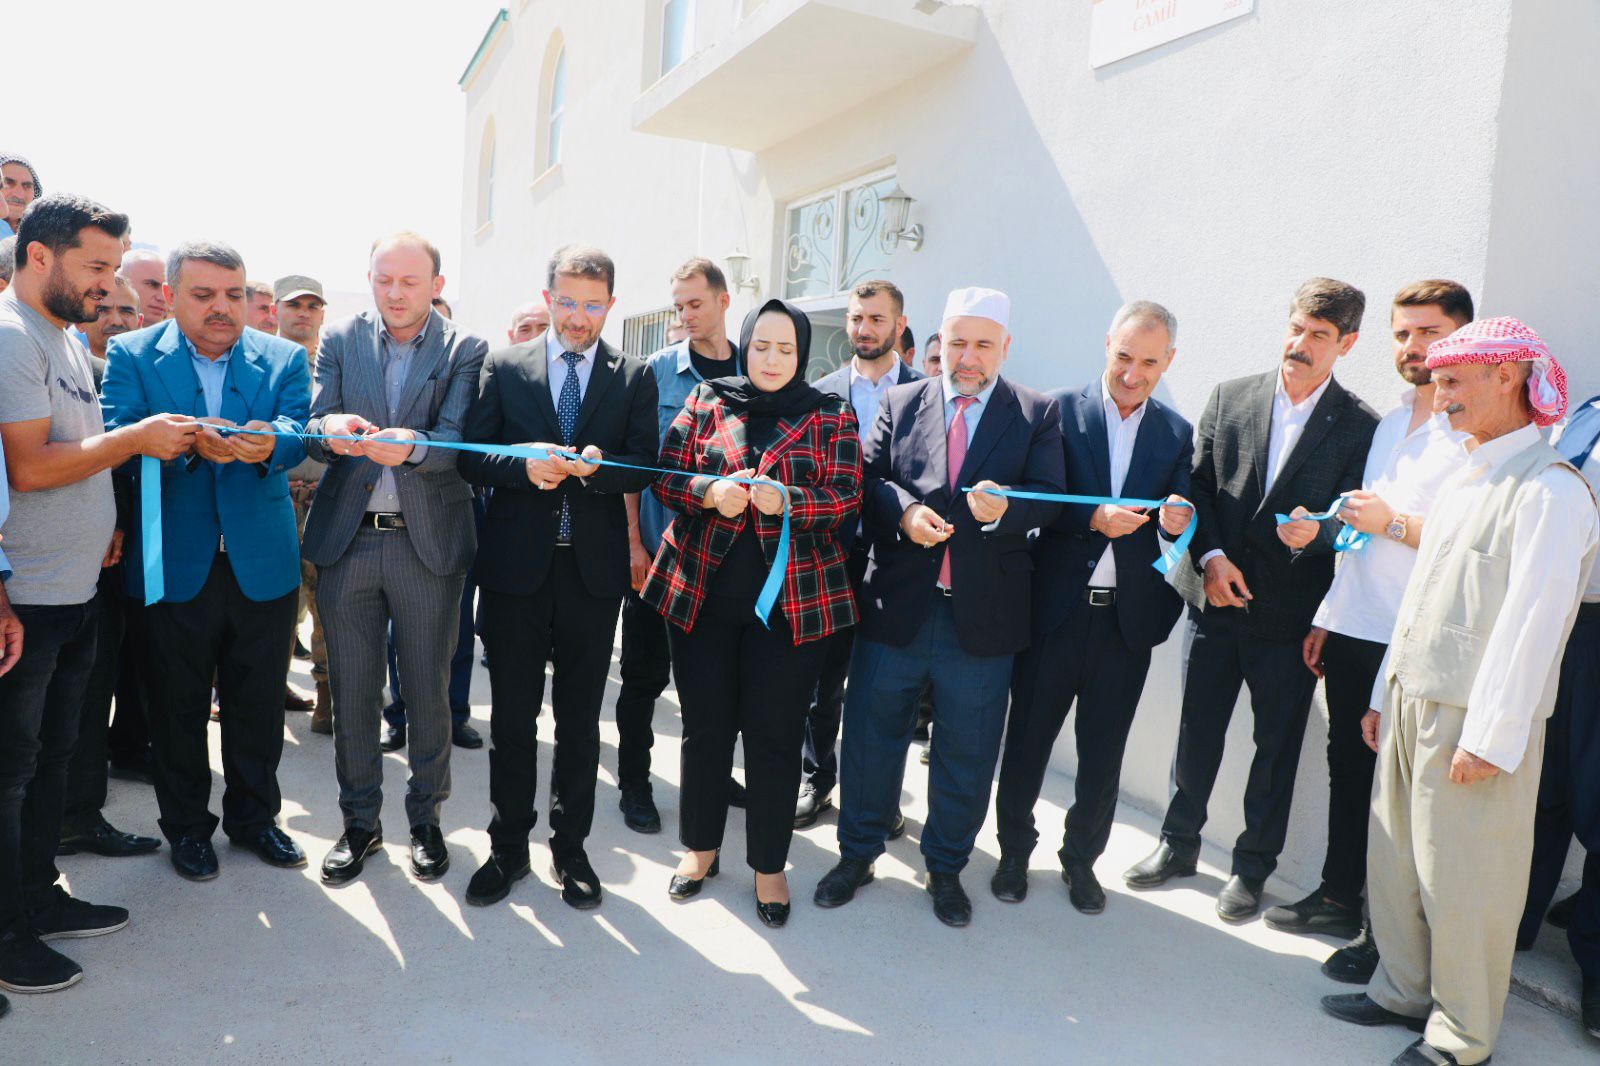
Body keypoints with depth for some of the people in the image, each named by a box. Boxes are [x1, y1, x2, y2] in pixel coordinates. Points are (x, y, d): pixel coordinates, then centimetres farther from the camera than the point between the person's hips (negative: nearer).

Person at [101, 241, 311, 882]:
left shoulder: (284, 360, 4)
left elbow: (295, 433, -12)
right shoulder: (132, 356, 1)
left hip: (263, 563, 1)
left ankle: (254, 816, 31)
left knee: (258, 703, 12)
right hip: (174, 564, -1)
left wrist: (269, 444, -36)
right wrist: (191, 444, -32)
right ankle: (186, 826, 31)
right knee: (178, 705, 12)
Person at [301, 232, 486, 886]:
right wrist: (330, 430, -25)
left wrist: (413, 446, -34)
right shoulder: (340, 340, 7)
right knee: (352, 691, 10)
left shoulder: (464, 351, 1)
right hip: (347, 538, 2)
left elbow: (457, 440, -13)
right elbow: (314, 434, -1)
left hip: (428, 542, -2)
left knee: (428, 690, 7)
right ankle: (360, 822, 27)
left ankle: (426, 818, 26)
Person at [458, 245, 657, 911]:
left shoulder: (634, 378, 6)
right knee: (512, 713, 9)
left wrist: (599, 467, -22)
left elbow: (644, 467, -2)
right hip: (516, 564, 0)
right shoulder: (504, 368, 6)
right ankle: (509, 847, 25)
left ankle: (569, 848, 25)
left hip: (593, 569, 0)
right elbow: (471, 458, 1)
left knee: (580, 717, 10)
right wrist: (525, 464, -18)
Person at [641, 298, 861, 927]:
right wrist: (709, 491, -17)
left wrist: (786, 500, -21)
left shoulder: (831, 417, 5)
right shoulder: (704, 403, 9)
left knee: (775, 734, 4)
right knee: (705, 727, 11)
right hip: (702, 592, 2)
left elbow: (847, 498, -3)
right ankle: (700, 846, 31)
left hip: (792, 600, -1)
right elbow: (665, 476, 3)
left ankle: (769, 865, 22)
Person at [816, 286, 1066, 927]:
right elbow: (866, 477, 2)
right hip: (896, 606, 1)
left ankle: (946, 867, 32)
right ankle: (858, 853, 32)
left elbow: (1050, 496, -6)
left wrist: (1005, 508, -27)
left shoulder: (1038, 415, 4)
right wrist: (904, 511, -17)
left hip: (983, 617, -1)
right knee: (871, 735, 12)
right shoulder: (900, 403, 9)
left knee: (967, 752, 11)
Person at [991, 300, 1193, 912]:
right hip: (1054, 608, -2)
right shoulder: (1060, 410, -1)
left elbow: (1180, 517, 1)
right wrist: (1095, 519, -23)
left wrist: (1179, 519, -22)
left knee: (1104, 751, 12)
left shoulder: (1177, 434, 8)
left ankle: (1081, 857, 32)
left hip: (1128, 616, 2)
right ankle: (1015, 850, 29)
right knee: (1028, 736, 9)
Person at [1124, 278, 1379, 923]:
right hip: (1216, 598, 2)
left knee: (1277, 744, 10)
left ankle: (1252, 866, 28)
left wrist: (1314, 533, -24)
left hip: (1290, 614, -1)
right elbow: (1198, 484, 4)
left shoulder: (1360, 428, -2)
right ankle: (1180, 844, 31)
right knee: (1198, 731, 12)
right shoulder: (1229, 397, 4)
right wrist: (1211, 556, -9)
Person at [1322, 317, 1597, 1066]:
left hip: (1477, 717, -8)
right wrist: (1385, 694, 17)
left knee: (1463, 880, 3)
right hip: (1412, 702, 8)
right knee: (1394, 859, 15)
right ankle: (1403, 991, 33)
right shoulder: (1462, 481, 14)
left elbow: (1531, 622, -18)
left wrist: (1490, 738, -18)